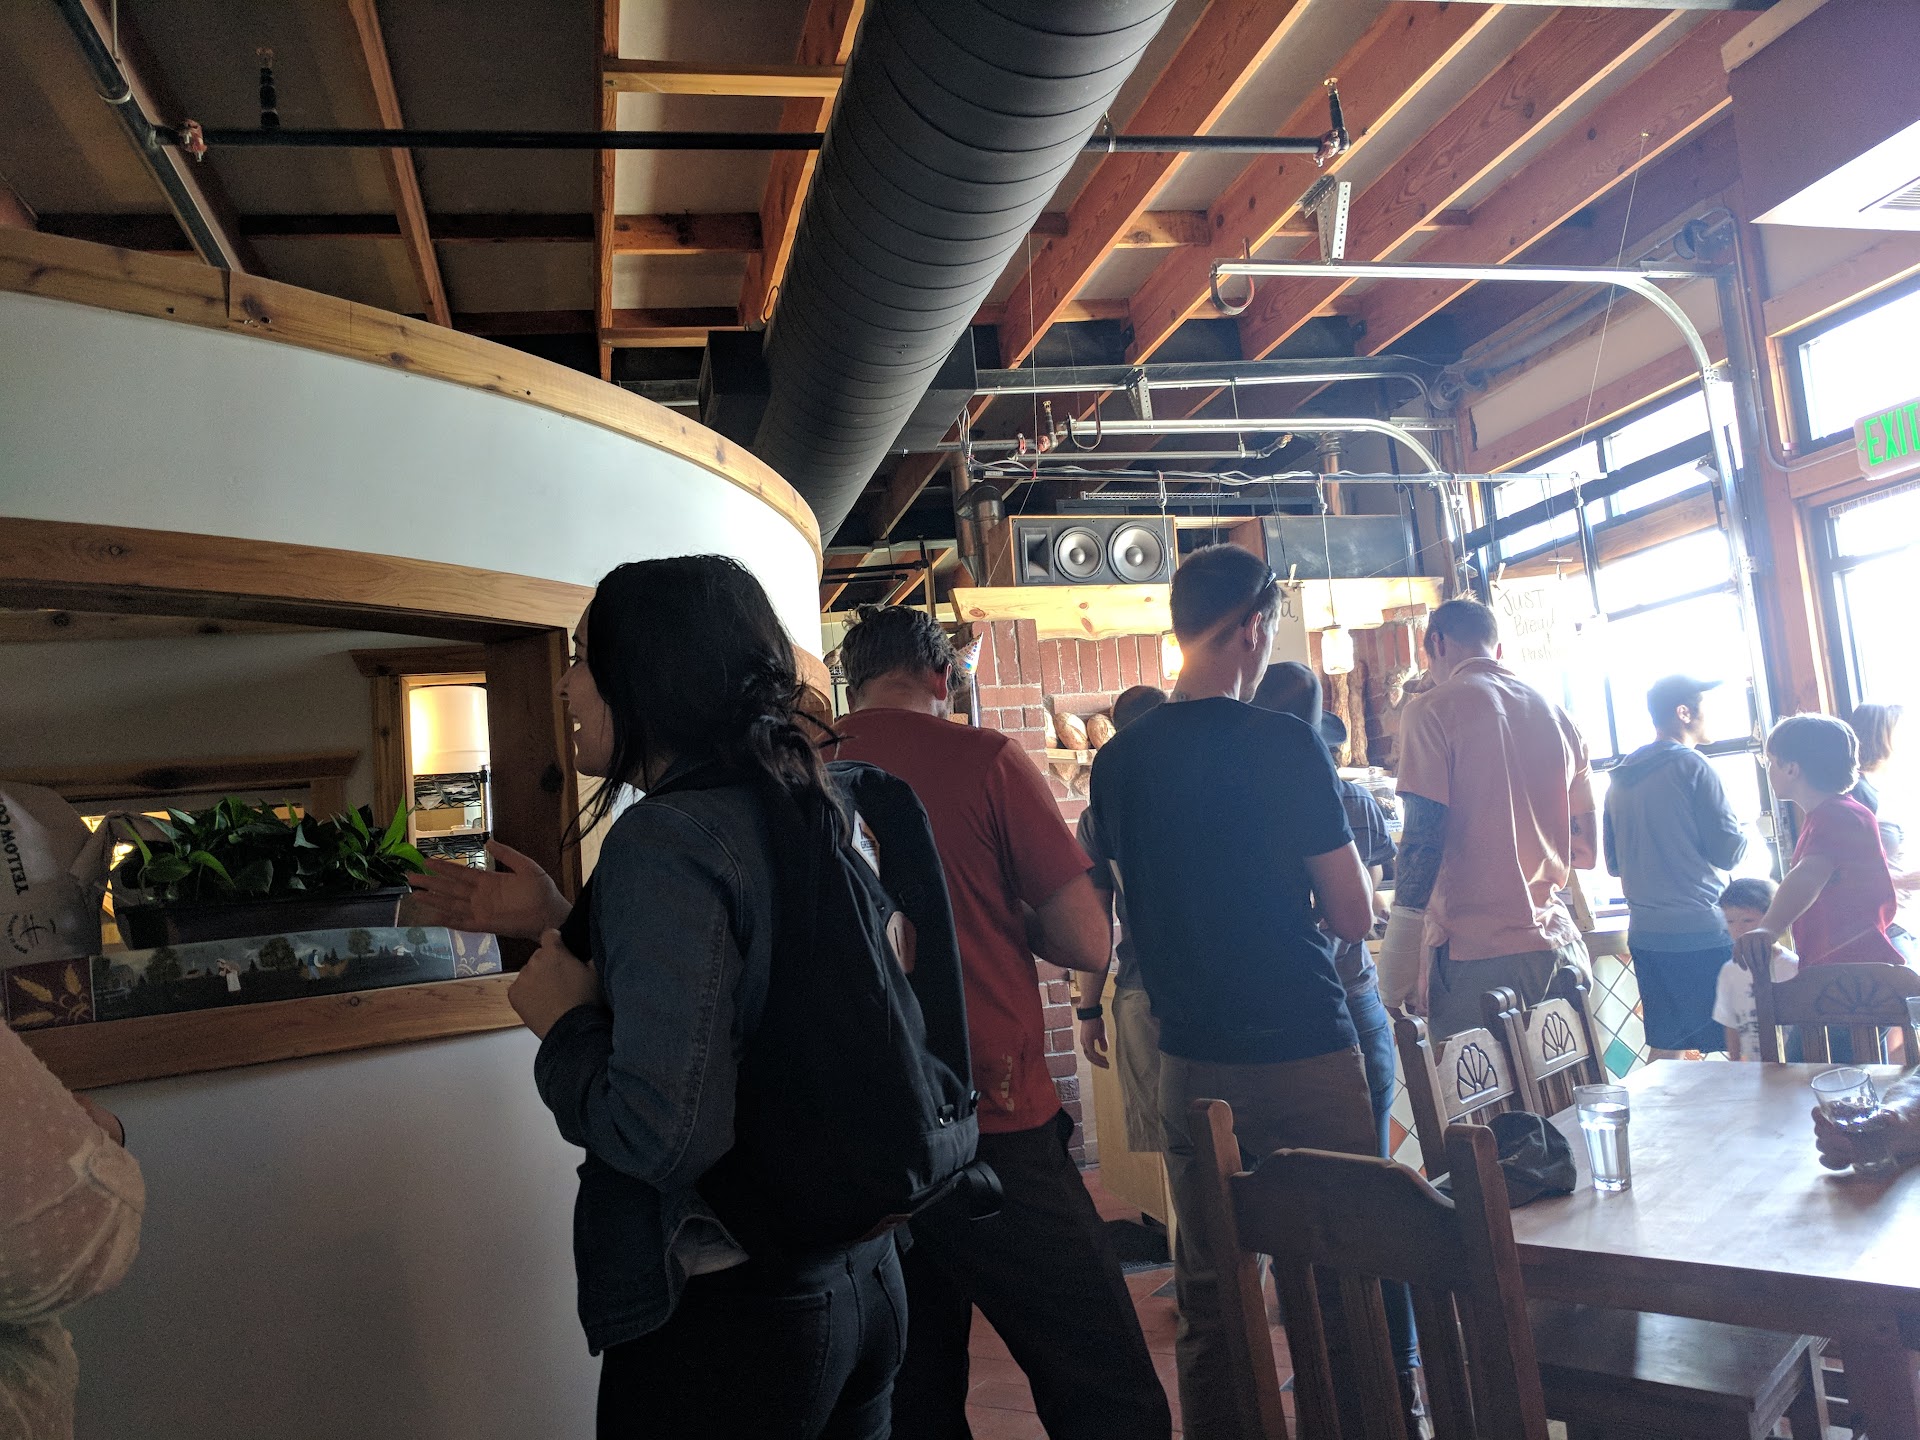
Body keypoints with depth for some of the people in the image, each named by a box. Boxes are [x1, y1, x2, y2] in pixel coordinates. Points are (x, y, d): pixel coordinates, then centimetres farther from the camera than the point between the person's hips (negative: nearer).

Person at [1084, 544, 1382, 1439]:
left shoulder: (1118, 759, 1)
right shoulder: (1283, 743, -12)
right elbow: (1354, 916, -8)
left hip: (1189, 1061, 4)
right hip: (1304, 1055, -4)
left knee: (1208, 1293, 14)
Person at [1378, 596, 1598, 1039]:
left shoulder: (1432, 710, -5)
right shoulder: (1556, 715, 12)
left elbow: (1422, 841, -13)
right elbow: (1586, 847, 16)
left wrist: (1395, 976, -11)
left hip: (1474, 956, -6)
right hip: (1558, 949, 6)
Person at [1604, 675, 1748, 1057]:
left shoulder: (1620, 778, 11)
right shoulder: (1691, 766, -9)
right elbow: (1728, 852, -9)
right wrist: (1746, 833, 10)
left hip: (1645, 934, 7)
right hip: (1702, 931, -7)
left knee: (1665, 1047, 13)